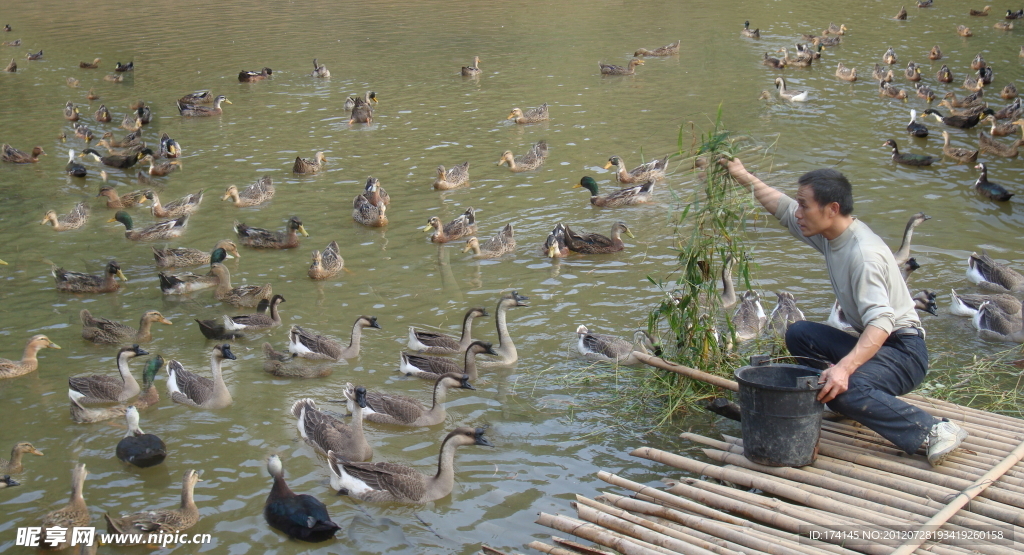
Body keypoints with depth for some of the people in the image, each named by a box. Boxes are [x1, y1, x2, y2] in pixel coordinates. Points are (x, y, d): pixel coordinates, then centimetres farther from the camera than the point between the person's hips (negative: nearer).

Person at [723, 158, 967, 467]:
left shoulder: (864, 253, -25)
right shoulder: (831, 234, 3)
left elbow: (881, 323, -36)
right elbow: (782, 207, 20)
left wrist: (844, 368, -48)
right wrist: (743, 176, 25)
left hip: (904, 351, -9)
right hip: (872, 343, 9)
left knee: (846, 389, -34)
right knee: (799, 334, 5)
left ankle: (933, 431, -26)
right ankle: (847, 400, 2)